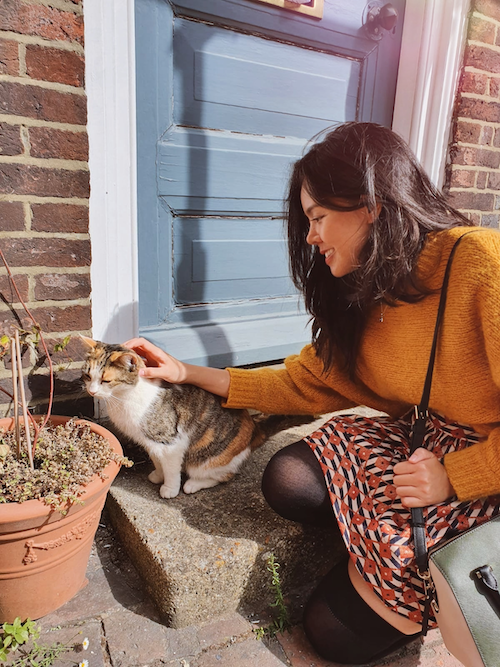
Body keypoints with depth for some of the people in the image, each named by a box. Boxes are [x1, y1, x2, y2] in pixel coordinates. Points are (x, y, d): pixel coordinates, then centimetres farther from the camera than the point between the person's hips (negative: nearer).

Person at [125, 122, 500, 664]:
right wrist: (188, 373, 2)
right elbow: (302, 383, 4)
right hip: (420, 437, 6)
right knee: (288, 481, -16)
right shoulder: (360, 296, 2)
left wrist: (455, 475, -20)